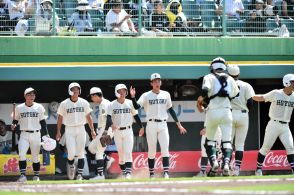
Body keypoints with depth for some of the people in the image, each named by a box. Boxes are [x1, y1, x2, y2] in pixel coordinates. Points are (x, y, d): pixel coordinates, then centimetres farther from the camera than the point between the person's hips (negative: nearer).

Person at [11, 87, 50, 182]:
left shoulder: (39, 107, 4)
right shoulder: (19, 108, 3)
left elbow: (42, 121, 8)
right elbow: (16, 120, 11)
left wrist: (46, 134, 2)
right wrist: (13, 125, -11)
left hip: (36, 135, 1)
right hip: (24, 135, -1)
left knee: (36, 156, 6)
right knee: (22, 154, -18)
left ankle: (36, 175, 18)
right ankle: (23, 175, -18)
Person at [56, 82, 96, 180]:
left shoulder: (84, 103, 3)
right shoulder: (64, 104, -2)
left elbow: (88, 117, 9)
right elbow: (60, 118, 4)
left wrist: (92, 130, 5)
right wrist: (58, 132, 0)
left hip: (81, 129, 2)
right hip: (69, 129, -2)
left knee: (81, 153, 0)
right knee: (71, 153, -10)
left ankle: (80, 173, 6)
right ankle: (70, 165, 21)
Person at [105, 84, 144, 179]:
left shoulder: (130, 103, 3)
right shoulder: (112, 105, -1)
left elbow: (136, 116, 10)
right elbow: (109, 117, -11)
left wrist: (141, 127, 8)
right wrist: (111, 124, -30)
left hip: (128, 131, 0)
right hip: (117, 131, 0)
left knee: (128, 152, -11)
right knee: (120, 153, 7)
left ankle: (128, 172, -16)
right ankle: (123, 171, 18)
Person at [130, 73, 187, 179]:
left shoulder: (166, 94, 11)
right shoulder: (146, 95, 2)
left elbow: (171, 110, 16)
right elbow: (137, 106, -10)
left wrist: (179, 124, 14)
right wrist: (133, 97, -27)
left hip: (163, 125, 2)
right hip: (151, 125, -2)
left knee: (165, 149, -9)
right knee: (151, 150, 2)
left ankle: (166, 173, -14)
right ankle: (151, 174, 8)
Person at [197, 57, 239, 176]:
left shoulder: (209, 77, 3)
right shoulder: (230, 79, 14)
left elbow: (205, 90, -15)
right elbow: (235, 94, 13)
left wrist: (201, 100, 0)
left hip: (213, 111, -2)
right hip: (226, 111, 2)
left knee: (210, 139, 12)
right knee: (226, 140, 2)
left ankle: (213, 161, -8)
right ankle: (226, 163, -19)